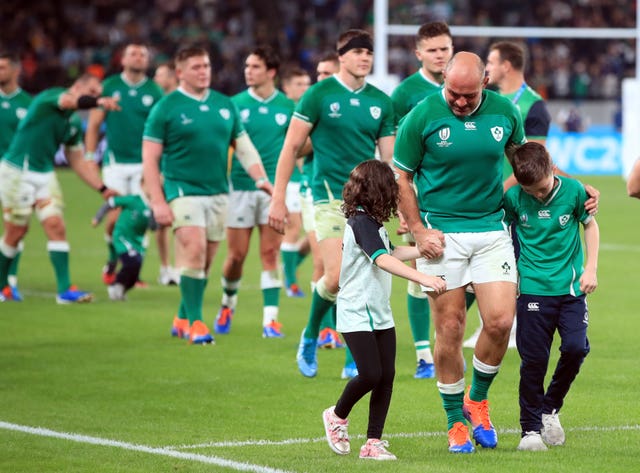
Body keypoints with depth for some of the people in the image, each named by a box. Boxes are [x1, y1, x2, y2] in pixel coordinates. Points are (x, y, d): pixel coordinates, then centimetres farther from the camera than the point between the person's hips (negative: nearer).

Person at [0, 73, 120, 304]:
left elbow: (78, 160, 16)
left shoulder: (74, 124, 9)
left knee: (55, 226, -7)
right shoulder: (50, 97, -13)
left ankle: (65, 289, -8)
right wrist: (99, 102, -56)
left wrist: (103, 189, 7)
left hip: (44, 175, 7)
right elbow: (72, 101, -37)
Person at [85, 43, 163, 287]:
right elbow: (94, 124, 7)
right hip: (116, 162, -1)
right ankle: (112, 260, 17)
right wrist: (89, 157, 1)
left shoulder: (155, 92, 4)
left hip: (144, 164, 1)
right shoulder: (109, 87, 4)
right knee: (116, 216, -9)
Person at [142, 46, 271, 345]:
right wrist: (157, 201, -12)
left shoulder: (225, 105, 11)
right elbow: (149, 158, -5)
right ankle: (194, 322, -11)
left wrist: (261, 178, 0)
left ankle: (182, 319, 21)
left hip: (218, 193, 5)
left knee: (205, 261, 7)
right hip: (183, 190, -5)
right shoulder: (166, 108, -3)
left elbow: (243, 146, 16)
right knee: (194, 251, -17)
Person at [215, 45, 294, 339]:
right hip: (240, 186, 0)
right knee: (236, 254, 3)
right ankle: (228, 301, 31)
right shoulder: (235, 104, 2)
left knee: (271, 253, -5)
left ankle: (270, 318, -4)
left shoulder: (287, 107, 4)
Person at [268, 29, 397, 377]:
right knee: (337, 277, -15)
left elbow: (390, 158, 13)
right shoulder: (320, 94, -4)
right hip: (331, 195, -4)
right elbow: (291, 146, -1)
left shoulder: (380, 101, 8)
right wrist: (278, 199, -5)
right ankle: (310, 337, 10)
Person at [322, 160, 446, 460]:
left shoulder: (372, 222, 14)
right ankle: (337, 416, 13)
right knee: (370, 374, -14)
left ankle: (374, 442, 5)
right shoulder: (362, 222, -17)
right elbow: (383, 260, -30)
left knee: (386, 376, 2)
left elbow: (390, 253, 30)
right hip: (356, 314, -9)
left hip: (380, 314, 9)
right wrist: (423, 278, -39)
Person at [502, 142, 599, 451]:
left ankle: (551, 408, 12)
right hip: (533, 288, -1)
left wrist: (590, 268, 5)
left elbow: (590, 225, 10)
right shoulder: (513, 198, -6)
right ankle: (531, 429, 10)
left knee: (576, 347, -13)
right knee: (534, 360, -2)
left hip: (571, 287, 1)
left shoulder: (574, 191, -5)